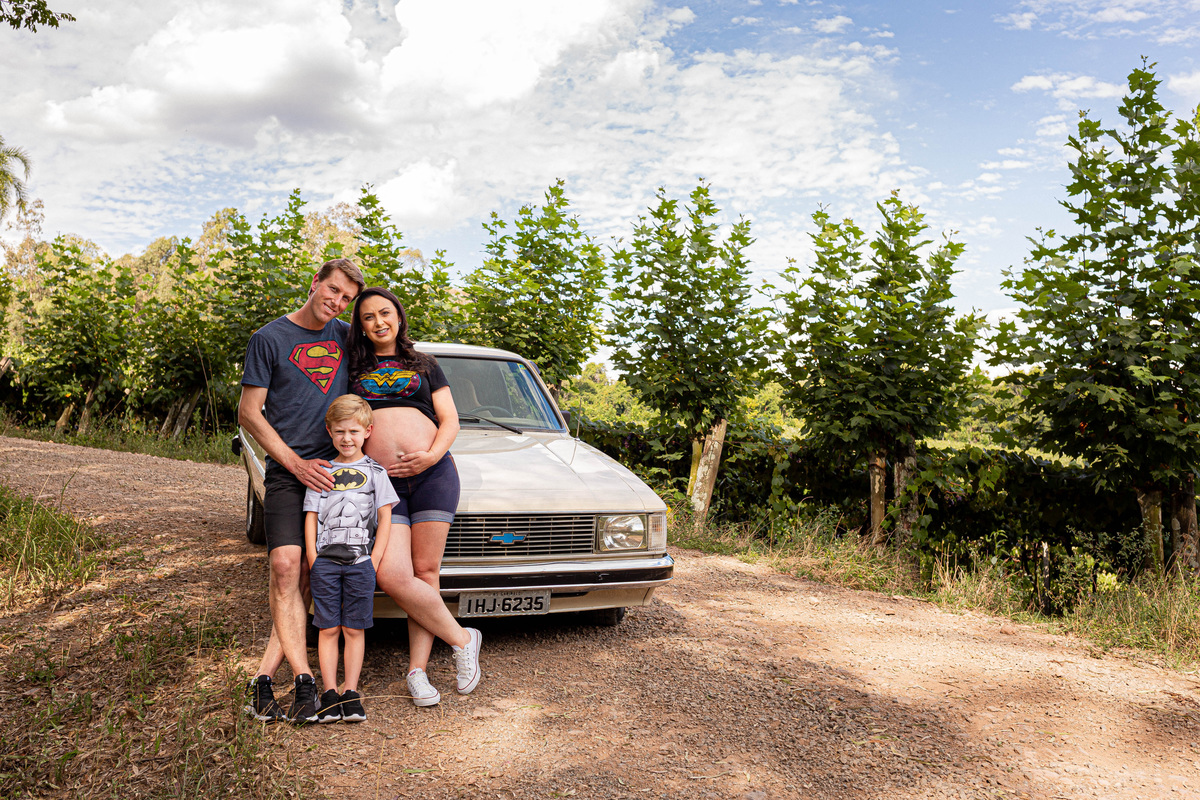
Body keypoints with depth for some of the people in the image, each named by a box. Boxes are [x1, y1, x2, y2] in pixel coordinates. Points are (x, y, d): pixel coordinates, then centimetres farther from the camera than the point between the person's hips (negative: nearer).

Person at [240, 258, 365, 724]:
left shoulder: (345, 337, 13)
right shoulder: (270, 339, 1)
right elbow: (248, 414, -1)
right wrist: (297, 464, -9)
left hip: (334, 469, 4)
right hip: (287, 470, -3)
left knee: (309, 576, -1)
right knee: (285, 565, -18)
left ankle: (265, 677, 4)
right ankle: (304, 679, -15)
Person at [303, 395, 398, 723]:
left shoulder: (375, 472, 7)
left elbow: (385, 518, 3)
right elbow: (311, 517, 7)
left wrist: (374, 561, -6)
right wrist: (313, 561, -3)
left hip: (361, 561, -1)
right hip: (324, 560, 1)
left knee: (354, 629, 3)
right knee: (328, 629, 3)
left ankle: (351, 694, 8)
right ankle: (330, 694, 8)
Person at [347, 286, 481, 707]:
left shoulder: (424, 365, 16)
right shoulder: (353, 369, 18)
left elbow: (450, 421, 9)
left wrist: (432, 455, -10)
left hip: (433, 473, 0)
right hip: (380, 481, 1)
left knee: (425, 571, -1)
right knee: (392, 577, -12)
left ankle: (418, 668, 9)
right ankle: (461, 638, 4)